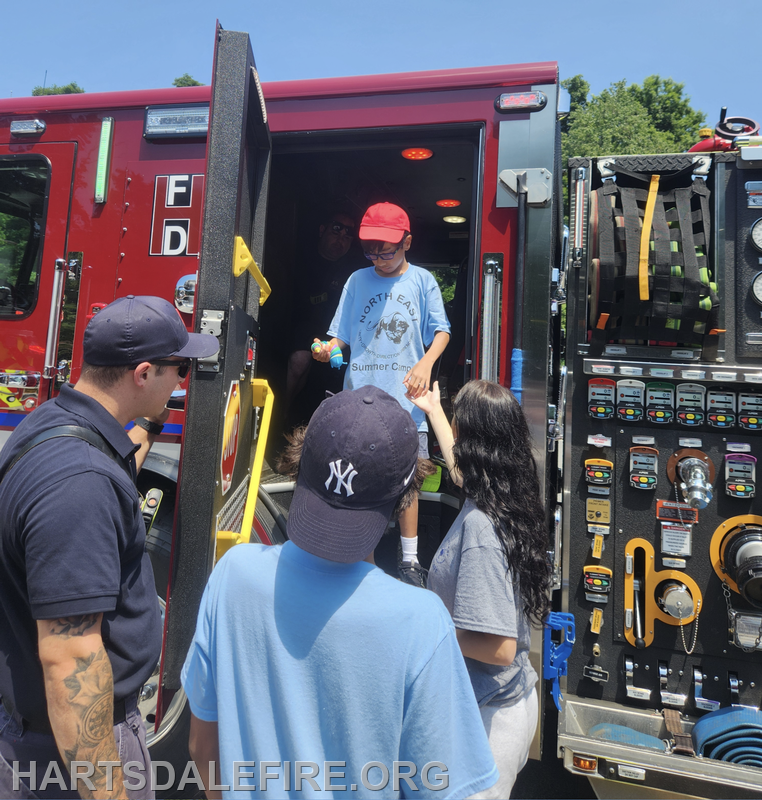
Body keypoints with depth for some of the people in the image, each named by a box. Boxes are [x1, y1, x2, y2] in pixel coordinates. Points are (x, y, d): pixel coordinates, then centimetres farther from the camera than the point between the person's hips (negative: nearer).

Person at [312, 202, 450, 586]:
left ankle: (409, 558, 22)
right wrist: (327, 349, -13)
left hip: (405, 396, -1)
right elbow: (342, 333, 9)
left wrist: (426, 363, -19)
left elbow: (440, 330, 0)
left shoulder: (422, 280, 5)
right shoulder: (358, 280, 9)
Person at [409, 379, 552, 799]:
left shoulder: (479, 528, -32)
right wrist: (432, 409, 31)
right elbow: (463, 469, 19)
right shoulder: (502, 498, -6)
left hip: (490, 716, -8)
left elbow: (500, 648, -30)